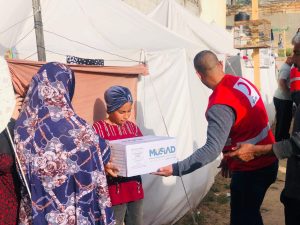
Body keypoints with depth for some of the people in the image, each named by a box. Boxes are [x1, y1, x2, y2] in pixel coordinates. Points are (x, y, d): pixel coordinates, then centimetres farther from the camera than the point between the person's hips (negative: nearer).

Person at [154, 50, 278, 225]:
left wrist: (176, 169, -32)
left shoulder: (220, 106, -27)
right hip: (268, 160, 9)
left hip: (251, 170, -9)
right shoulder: (242, 82, 0)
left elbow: (212, 149, -33)